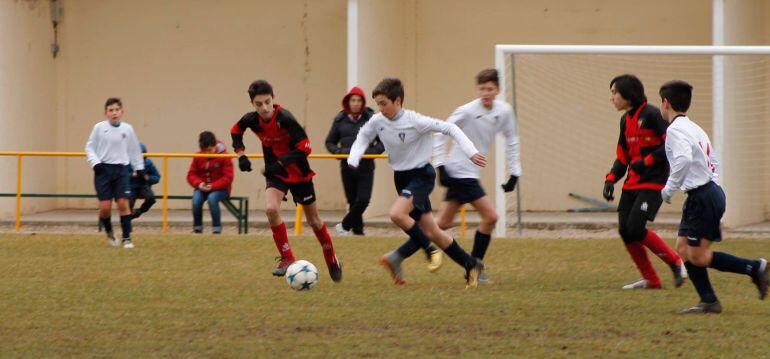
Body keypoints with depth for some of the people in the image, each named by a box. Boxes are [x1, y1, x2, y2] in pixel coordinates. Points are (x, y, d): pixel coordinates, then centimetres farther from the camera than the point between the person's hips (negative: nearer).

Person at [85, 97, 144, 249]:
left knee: (123, 203, -7)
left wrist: (139, 168, 17)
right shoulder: (99, 128, -1)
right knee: (105, 206, -5)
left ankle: (126, 238, 0)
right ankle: (109, 233, 21)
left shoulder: (127, 129, 4)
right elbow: (89, 148, 5)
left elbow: (135, 150, 16)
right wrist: (95, 162, -10)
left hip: (121, 169, 1)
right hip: (104, 169, -1)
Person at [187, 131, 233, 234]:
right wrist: (199, 184, -16)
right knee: (196, 199, -29)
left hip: (220, 188, -3)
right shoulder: (198, 157, 3)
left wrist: (213, 186, -23)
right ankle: (197, 228, -10)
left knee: (212, 198, -36)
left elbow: (228, 178, -13)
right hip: (202, 188, 3)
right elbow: (191, 174, 6)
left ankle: (216, 229, -23)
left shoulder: (224, 157, -9)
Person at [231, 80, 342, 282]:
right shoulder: (252, 120, -12)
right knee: (271, 209, -24)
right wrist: (241, 155, 0)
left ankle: (331, 259, 33)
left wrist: (281, 163, -31)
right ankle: (287, 259, -10)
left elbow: (305, 147, -26)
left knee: (313, 219, 9)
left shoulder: (285, 119, -26)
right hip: (275, 174, 3)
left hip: (299, 173, -3)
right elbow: (236, 131, 12)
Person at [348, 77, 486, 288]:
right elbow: (363, 137, 15)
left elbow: (449, 128, -17)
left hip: (421, 175, -6)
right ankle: (471, 265, 20)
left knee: (397, 214, -30)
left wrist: (471, 152, -24)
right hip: (401, 177, 6)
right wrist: (353, 160, -2)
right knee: (430, 232, 7)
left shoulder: (414, 121, -21)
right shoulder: (377, 121, -5)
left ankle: (400, 256, -5)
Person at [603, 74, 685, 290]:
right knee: (625, 231, 0)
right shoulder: (626, 120, 14)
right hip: (632, 183, 8)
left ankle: (675, 262, 0)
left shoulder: (651, 115, -12)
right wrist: (611, 179, 5)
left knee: (635, 229, -17)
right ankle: (650, 280, 10)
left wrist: (647, 162, -22)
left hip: (653, 182, -8)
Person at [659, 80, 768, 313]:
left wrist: (669, 189, -20)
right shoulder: (693, 128, 18)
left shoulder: (675, 130, -13)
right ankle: (708, 301, 6)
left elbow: (684, 159, -30)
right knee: (683, 248, 9)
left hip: (702, 197, -10)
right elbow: (713, 161, 22)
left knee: (698, 257, -7)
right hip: (711, 188, 10)